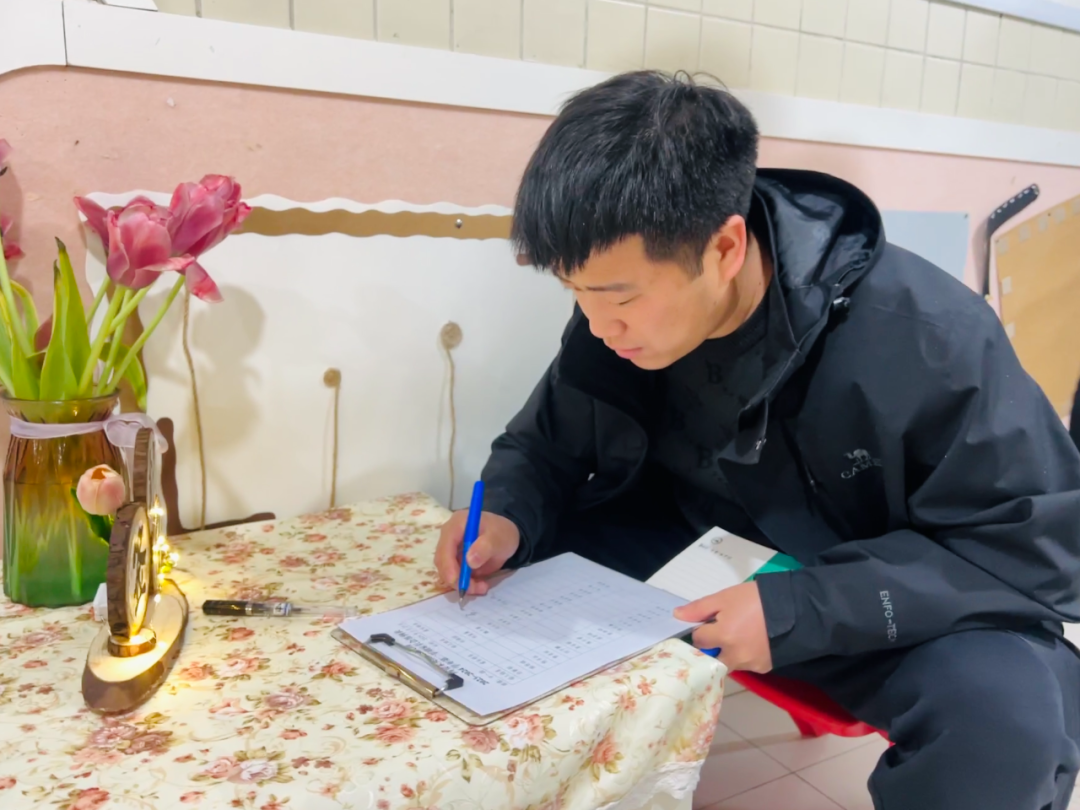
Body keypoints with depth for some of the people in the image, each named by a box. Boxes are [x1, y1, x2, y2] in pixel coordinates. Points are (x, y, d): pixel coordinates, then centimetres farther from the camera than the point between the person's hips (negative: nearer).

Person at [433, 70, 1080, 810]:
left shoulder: (926, 336, -28)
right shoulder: (619, 325, -15)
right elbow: (549, 450, 0)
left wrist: (803, 609, -34)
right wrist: (508, 514, -25)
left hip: (895, 609, -3)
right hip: (709, 576, 4)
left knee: (1008, 714, -35)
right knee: (516, 567, -16)